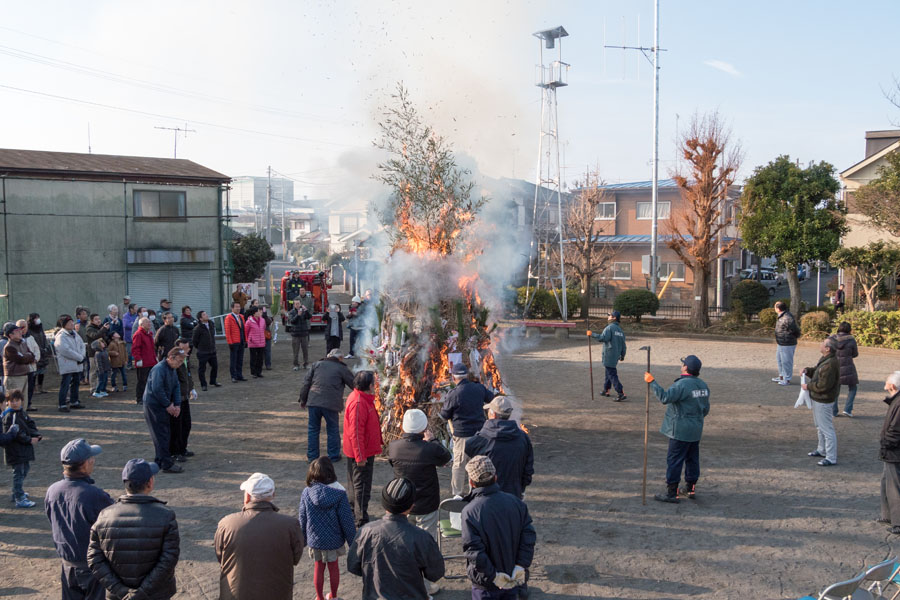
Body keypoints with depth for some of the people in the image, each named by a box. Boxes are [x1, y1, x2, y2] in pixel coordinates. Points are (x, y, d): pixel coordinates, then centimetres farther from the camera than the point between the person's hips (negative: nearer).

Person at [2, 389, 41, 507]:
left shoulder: (22, 413, 10)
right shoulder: (9, 416, -17)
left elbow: (31, 425, 9)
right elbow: (14, 434, -22)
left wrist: (37, 436, -8)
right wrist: (29, 440, -19)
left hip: (25, 449, 9)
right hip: (15, 450, -9)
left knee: (25, 470, 21)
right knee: (18, 473, -6)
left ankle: (17, 493, 37)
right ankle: (20, 500, -3)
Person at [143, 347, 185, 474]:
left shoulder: (172, 370, 10)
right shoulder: (159, 369, -20)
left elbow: (176, 387, 12)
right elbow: (157, 389, -26)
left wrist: (177, 404, -1)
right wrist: (168, 405, -18)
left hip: (163, 406, 9)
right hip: (153, 405, -9)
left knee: (166, 434, 12)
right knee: (162, 436, -7)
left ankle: (159, 461, 23)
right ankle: (167, 464, -4)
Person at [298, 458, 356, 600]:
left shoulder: (306, 493, -15)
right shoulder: (339, 493, -20)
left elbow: (302, 519, -5)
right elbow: (347, 520, -15)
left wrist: (302, 539, 12)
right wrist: (353, 542, -3)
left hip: (314, 539, 1)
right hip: (334, 539, -1)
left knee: (318, 567, 20)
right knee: (333, 566, 19)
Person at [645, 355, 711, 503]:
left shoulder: (682, 385, -21)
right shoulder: (703, 385, 7)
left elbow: (665, 397, -30)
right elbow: (706, 409, 14)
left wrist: (652, 382, -25)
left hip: (680, 431, -8)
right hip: (696, 431, 8)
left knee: (674, 460, -3)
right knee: (692, 459, 18)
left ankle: (671, 493, -1)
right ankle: (691, 489, 27)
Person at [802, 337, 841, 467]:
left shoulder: (830, 365, -27)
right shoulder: (825, 359, 6)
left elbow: (823, 385, -29)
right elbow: (817, 371, 20)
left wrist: (808, 386, -16)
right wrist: (808, 371, 0)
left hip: (823, 401, -11)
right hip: (818, 398, 11)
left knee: (827, 429, -5)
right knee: (819, 426, 25)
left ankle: (831, 458, 0)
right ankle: (822, 450, 41)